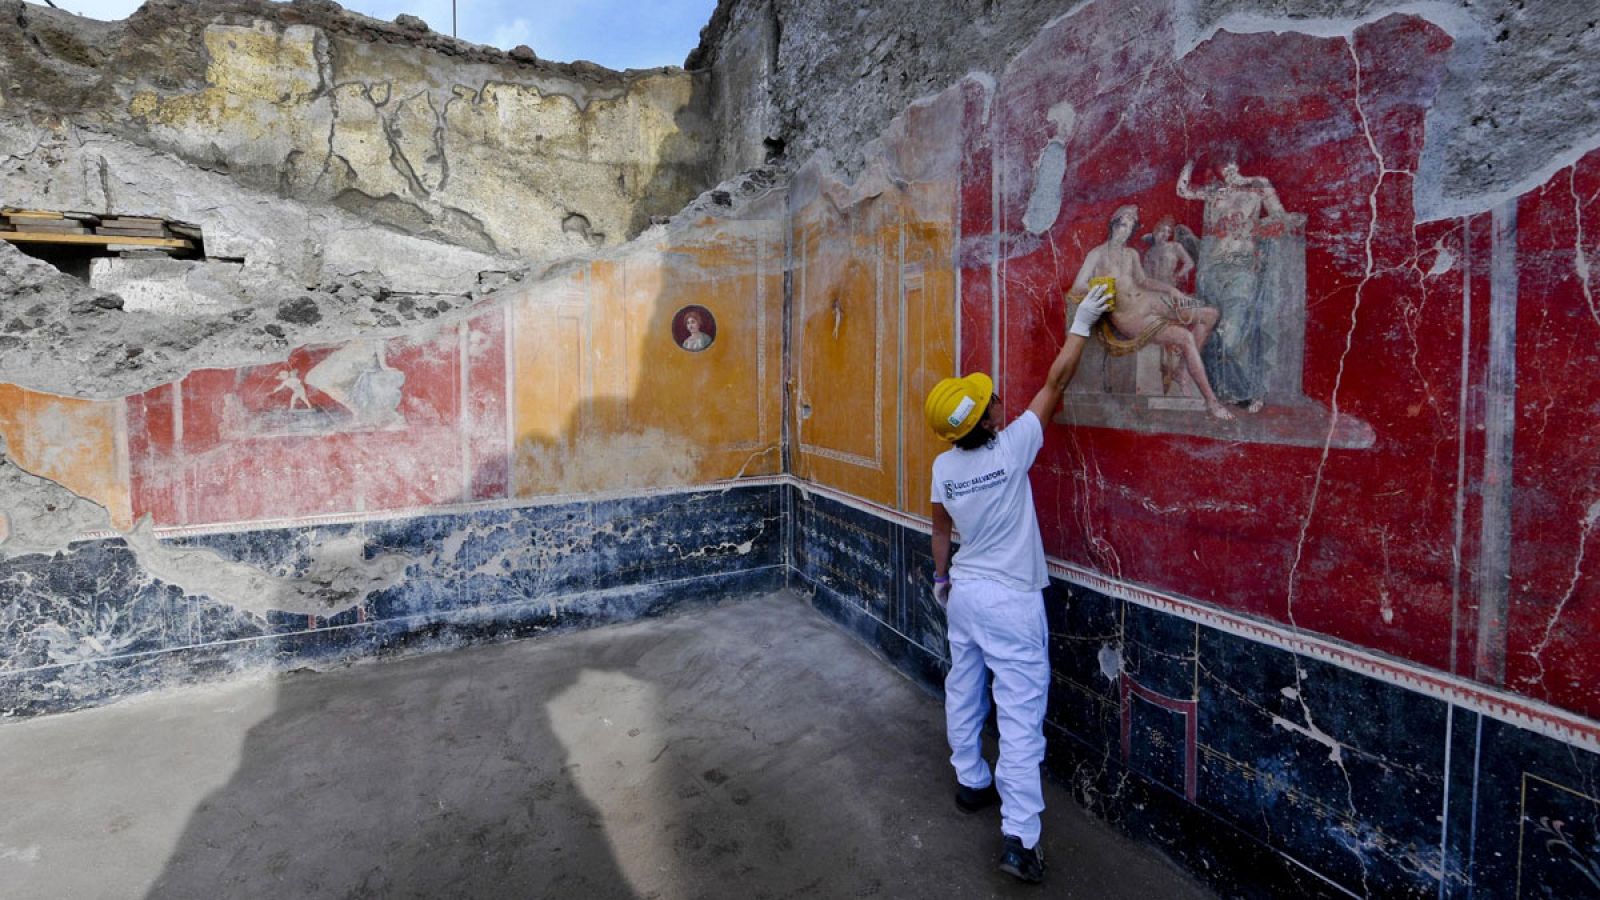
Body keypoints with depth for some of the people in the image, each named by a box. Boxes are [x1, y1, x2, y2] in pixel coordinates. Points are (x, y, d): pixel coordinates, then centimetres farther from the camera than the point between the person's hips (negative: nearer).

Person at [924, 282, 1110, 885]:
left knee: (963, 690, 19)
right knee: (1021, 712, -1)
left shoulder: (945, 466, -4)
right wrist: (1080, 326, -1)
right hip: (1010, 601, -6)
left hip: (963, 592, 6)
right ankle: (1019, 837, 3)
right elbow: (1054, 385, -11)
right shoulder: (1011, 448, -19)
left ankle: (971, 782, 36)